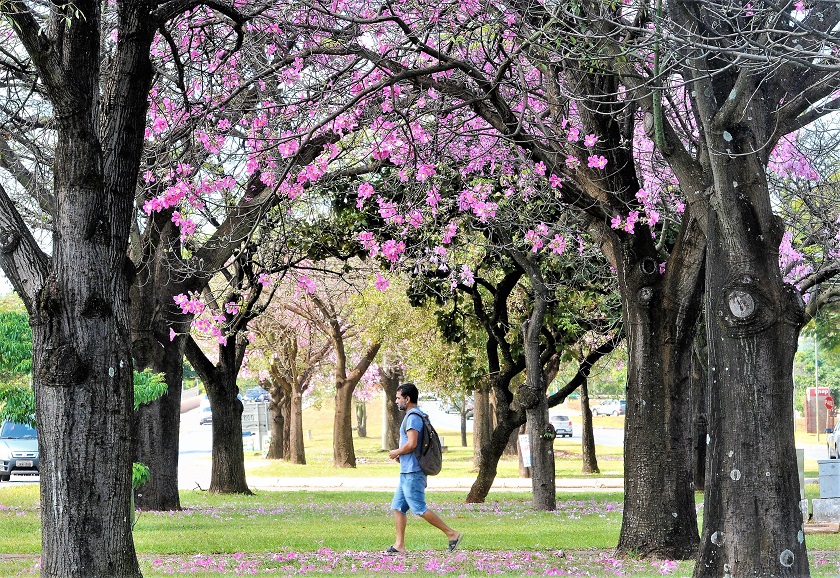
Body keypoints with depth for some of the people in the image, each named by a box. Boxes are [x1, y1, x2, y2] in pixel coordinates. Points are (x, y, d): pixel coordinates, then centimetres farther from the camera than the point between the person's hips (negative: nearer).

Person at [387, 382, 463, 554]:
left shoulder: (413, 417, -16)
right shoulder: (416, 415, 17)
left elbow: (411, 444, -25)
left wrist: (396, 452, -8)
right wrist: (400, 454, 15)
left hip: (412, 472, -11)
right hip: (407, 471, 11)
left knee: (419, 509, -8)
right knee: (398, 507, 9)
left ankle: (452, 534, -5)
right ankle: (400, 545, 9)